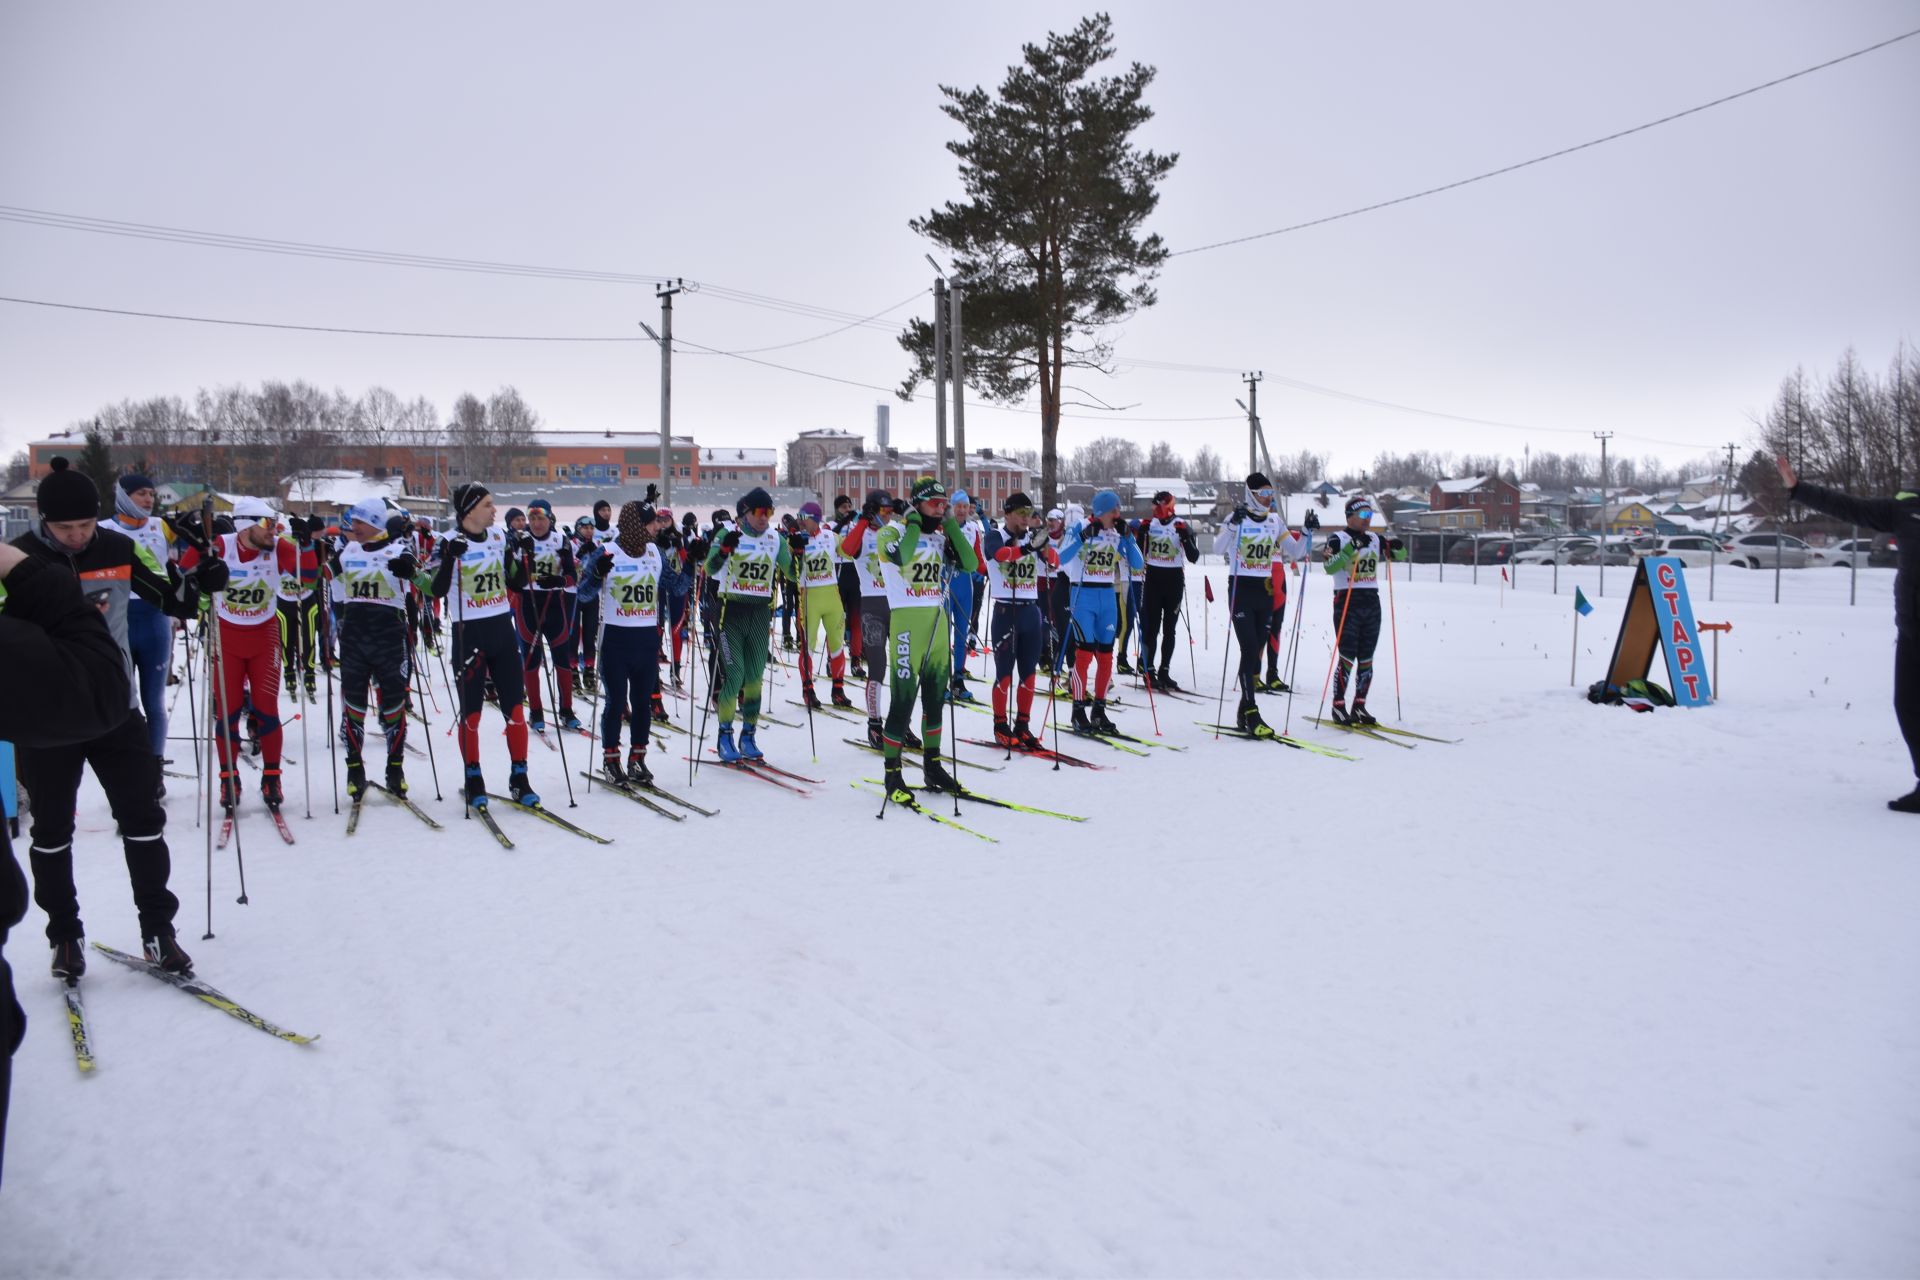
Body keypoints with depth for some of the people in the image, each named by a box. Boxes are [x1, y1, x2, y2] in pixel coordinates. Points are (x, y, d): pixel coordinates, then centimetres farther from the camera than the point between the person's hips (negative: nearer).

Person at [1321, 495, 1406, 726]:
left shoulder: (1375, 539, 13)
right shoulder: (1337, 539, -4)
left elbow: (1400, 555, 14)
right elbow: (1329, 567, -18)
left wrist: (1395, 546, -7)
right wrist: (1351, 548, -27)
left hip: (1372, 603, 5)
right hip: (1347, 603, -5)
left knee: (1366, 659, 6)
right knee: (1347, 657, -9)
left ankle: (1359, 706, 14)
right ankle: (1338, 707, -2)